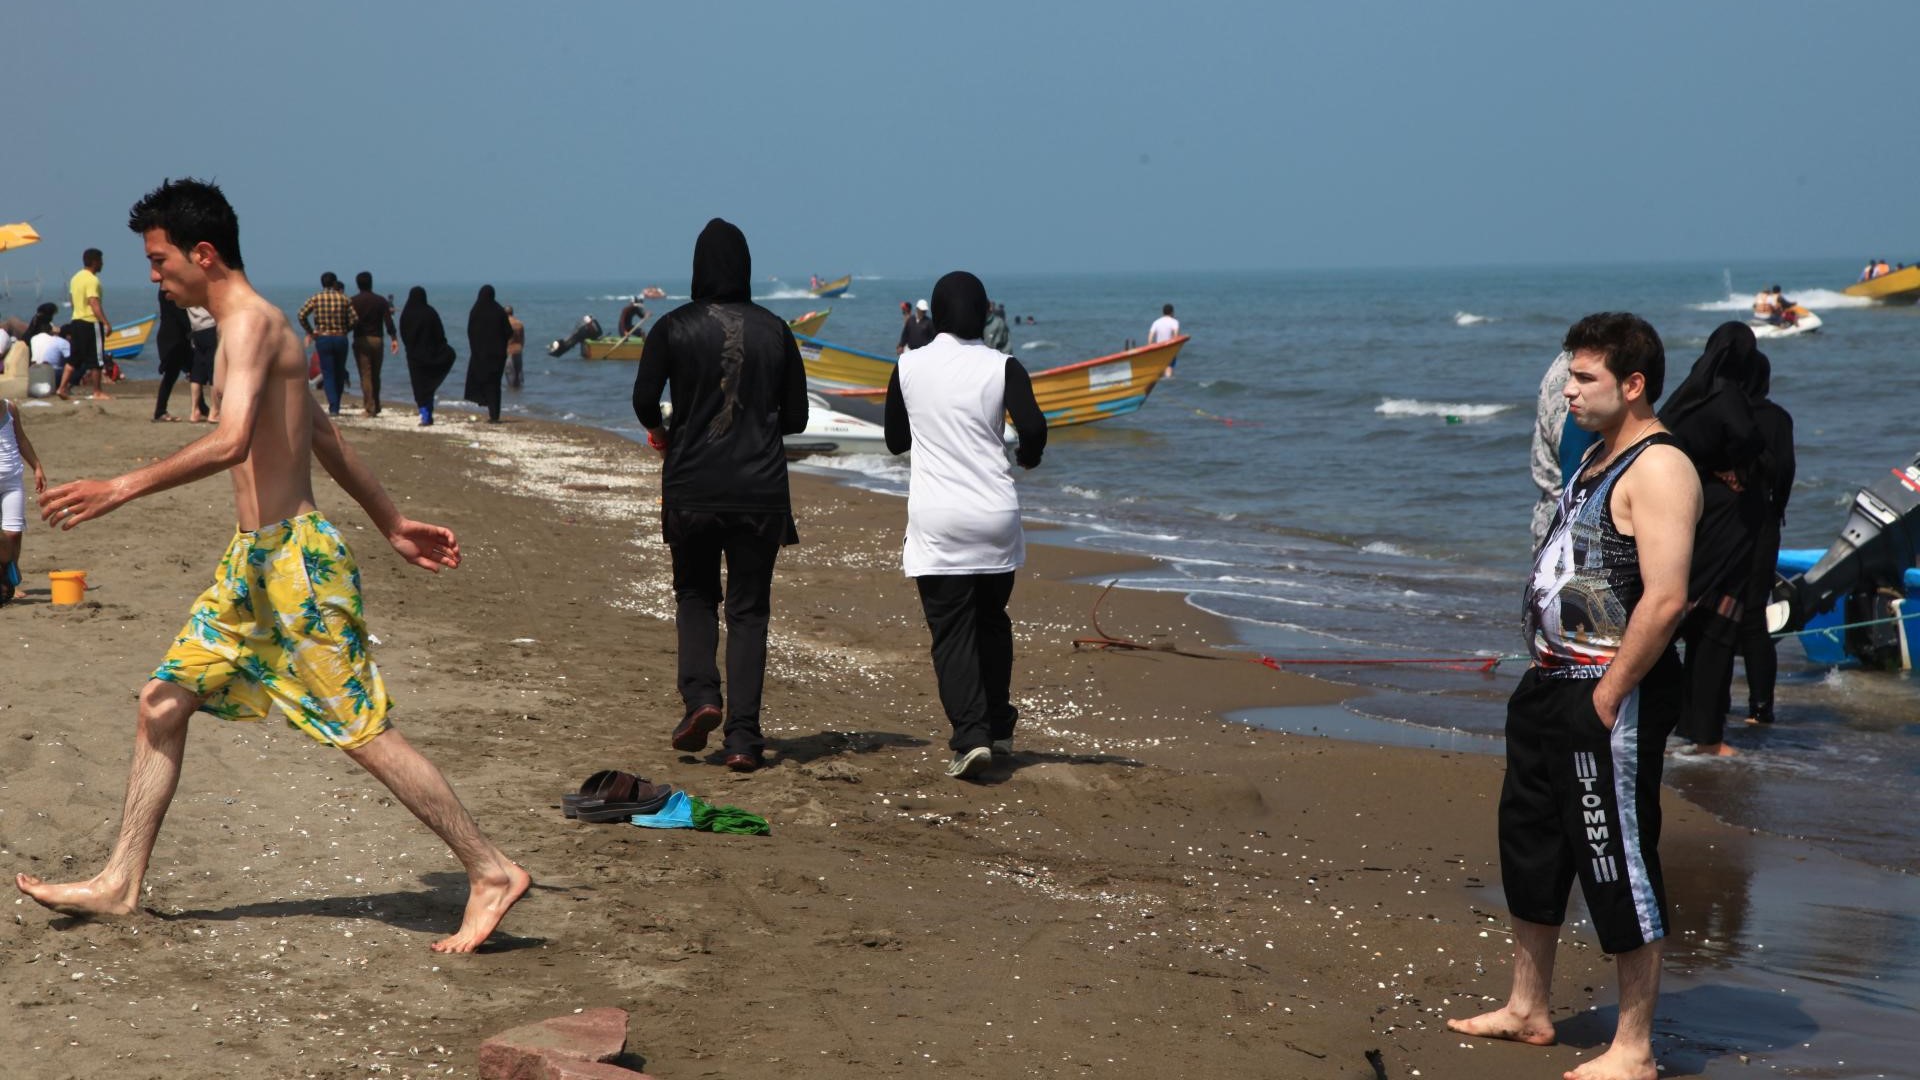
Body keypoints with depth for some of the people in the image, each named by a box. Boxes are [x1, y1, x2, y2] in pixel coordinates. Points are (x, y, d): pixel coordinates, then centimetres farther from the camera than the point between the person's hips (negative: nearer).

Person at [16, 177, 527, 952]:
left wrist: (121, 490, -27)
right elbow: (326, 438, 23)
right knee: (163, 700, 11)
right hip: (254, 562, 10)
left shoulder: (251, 321, -14)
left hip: (293, 559, -10)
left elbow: (232, 441, -29)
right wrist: (392, 523, 29)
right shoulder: (254, 327, 17)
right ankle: (120, 882, 19)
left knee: (363, 731, -7)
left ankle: (491, 872, 0)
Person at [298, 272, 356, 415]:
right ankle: (336, 407, 17)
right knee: (339, 374, 13)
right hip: (341, 339, 1)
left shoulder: (316, 298, -1)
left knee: (328, 374, 1)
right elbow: (353, 320, -6)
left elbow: (302, 315, -10)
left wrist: (310, 332, 2)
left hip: (323, 339, -1)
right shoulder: (344, 299, 1)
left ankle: (333, 407, -13)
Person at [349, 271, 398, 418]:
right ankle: (376, 407, 17)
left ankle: (369, 407, -11)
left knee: (365, 375, -3)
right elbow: (388, 321, -4)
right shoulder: (381, 300, 4)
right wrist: (394, 338, -4)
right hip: (377, 340, 2)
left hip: (360, 340, -2)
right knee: (375, 375, 13)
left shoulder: (353, 301, -2)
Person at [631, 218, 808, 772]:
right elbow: (796, 417, 6)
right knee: (749, 610, 6)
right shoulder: (774, 330, 2)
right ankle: (744, 736, 0)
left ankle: (700, 694, -4)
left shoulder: (674, 327, -4)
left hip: (692, 487, -1)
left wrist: (661, 432, 15)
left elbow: (644, 401, -7)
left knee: (695, 595, 19)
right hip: (761, 489, 1)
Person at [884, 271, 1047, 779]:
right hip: (995, 514, 1)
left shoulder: (909, 366, 1)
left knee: (951, 630, -2)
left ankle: (970, 736, -16)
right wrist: (1027, 456, 8)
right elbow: (1033, 427, -14)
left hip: (936, 522, -1)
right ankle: (998, 728, 25)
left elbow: (895, 440, 11)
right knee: (992, 621, 19)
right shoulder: (1001, 367, -3)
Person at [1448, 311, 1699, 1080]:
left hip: (1609, 700, -10)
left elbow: (1665, 598, -26)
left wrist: (1607, 696, -21)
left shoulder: (1658, 469, -17)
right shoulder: (1598, 458, 14)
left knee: (1620, 869, -2)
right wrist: (1550, 677, 14)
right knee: (1530, 850, 19)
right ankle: (1527, 1011, 34)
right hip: (1550, 686, 10)